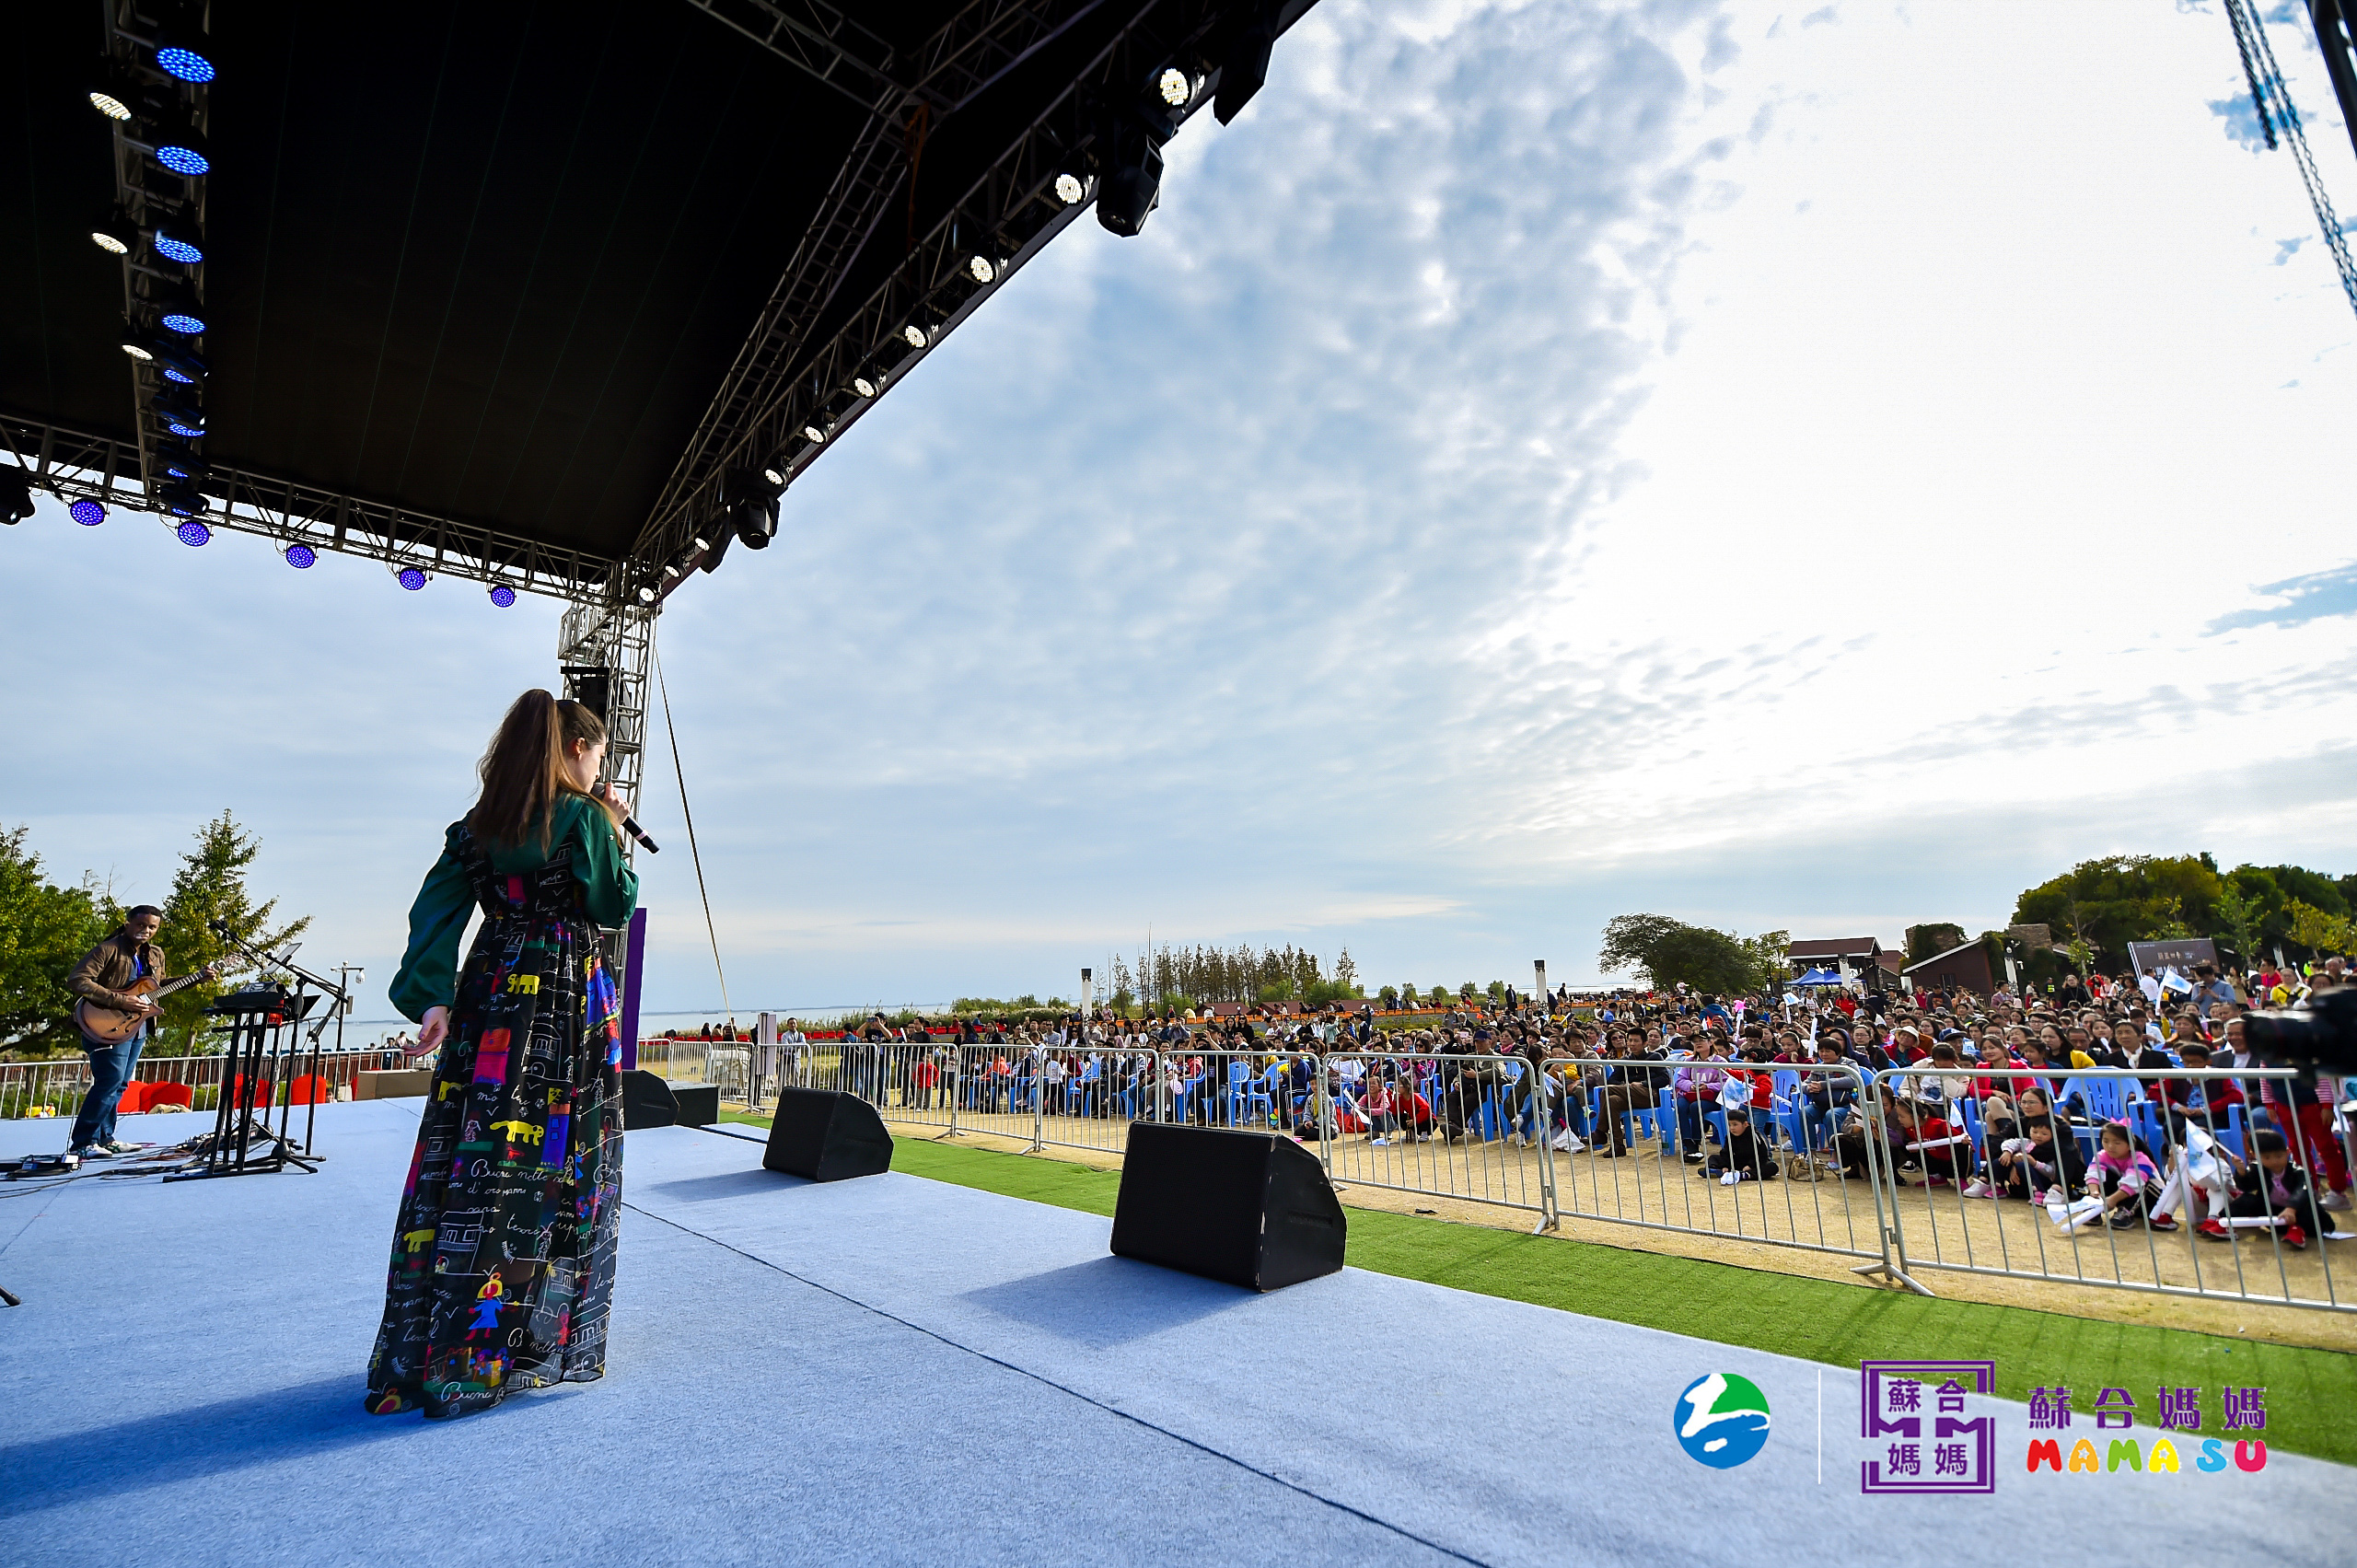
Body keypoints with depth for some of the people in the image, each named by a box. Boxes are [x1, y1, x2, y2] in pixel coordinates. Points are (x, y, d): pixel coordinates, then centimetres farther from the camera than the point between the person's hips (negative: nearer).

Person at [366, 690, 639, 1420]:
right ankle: (522, 1345, 10)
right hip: (568, 1002, -6)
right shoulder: (583, 817, -7)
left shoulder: (477, 824, 10)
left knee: (458, 1158, 11)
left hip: (488, 995, 6)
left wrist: (431, 998, -4)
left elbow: (436, 909, 1)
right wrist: (615, 838, 7)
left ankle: (417, 1352, 19)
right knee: (555, 1166, 3)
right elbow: (615, 906, -3)